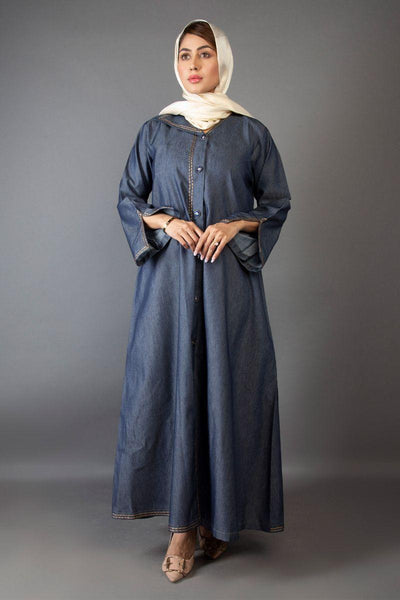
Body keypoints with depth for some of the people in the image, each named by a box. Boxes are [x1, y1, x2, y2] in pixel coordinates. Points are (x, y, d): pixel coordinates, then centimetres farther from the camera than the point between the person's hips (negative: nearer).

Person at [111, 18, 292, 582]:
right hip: (169, 276, 1)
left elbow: (277, 204, 10)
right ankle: (183, 523, 7)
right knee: (169, 384, -3)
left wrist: (235, 224, -8)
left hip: (229, 275, -1)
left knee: (227, 387, 0)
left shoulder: (251, 132, 6)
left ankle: (221, 513, 16)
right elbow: (128, 200, 13)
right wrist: (166, 221, -7)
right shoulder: (155, 130, 10)